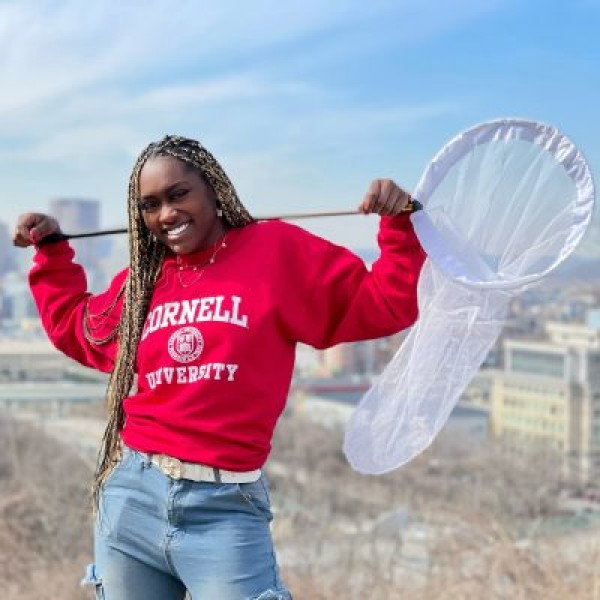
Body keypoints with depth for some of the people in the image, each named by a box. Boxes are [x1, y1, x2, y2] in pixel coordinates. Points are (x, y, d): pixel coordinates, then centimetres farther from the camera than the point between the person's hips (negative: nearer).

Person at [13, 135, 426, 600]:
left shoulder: (278, 251, 1)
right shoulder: (142, 281, 13)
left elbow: (383, 305, 1)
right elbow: (75, 328, 32)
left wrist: (397, 223, -10)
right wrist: (51, 248, 28)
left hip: (226, 508, -4)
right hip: (130, 498, 5)